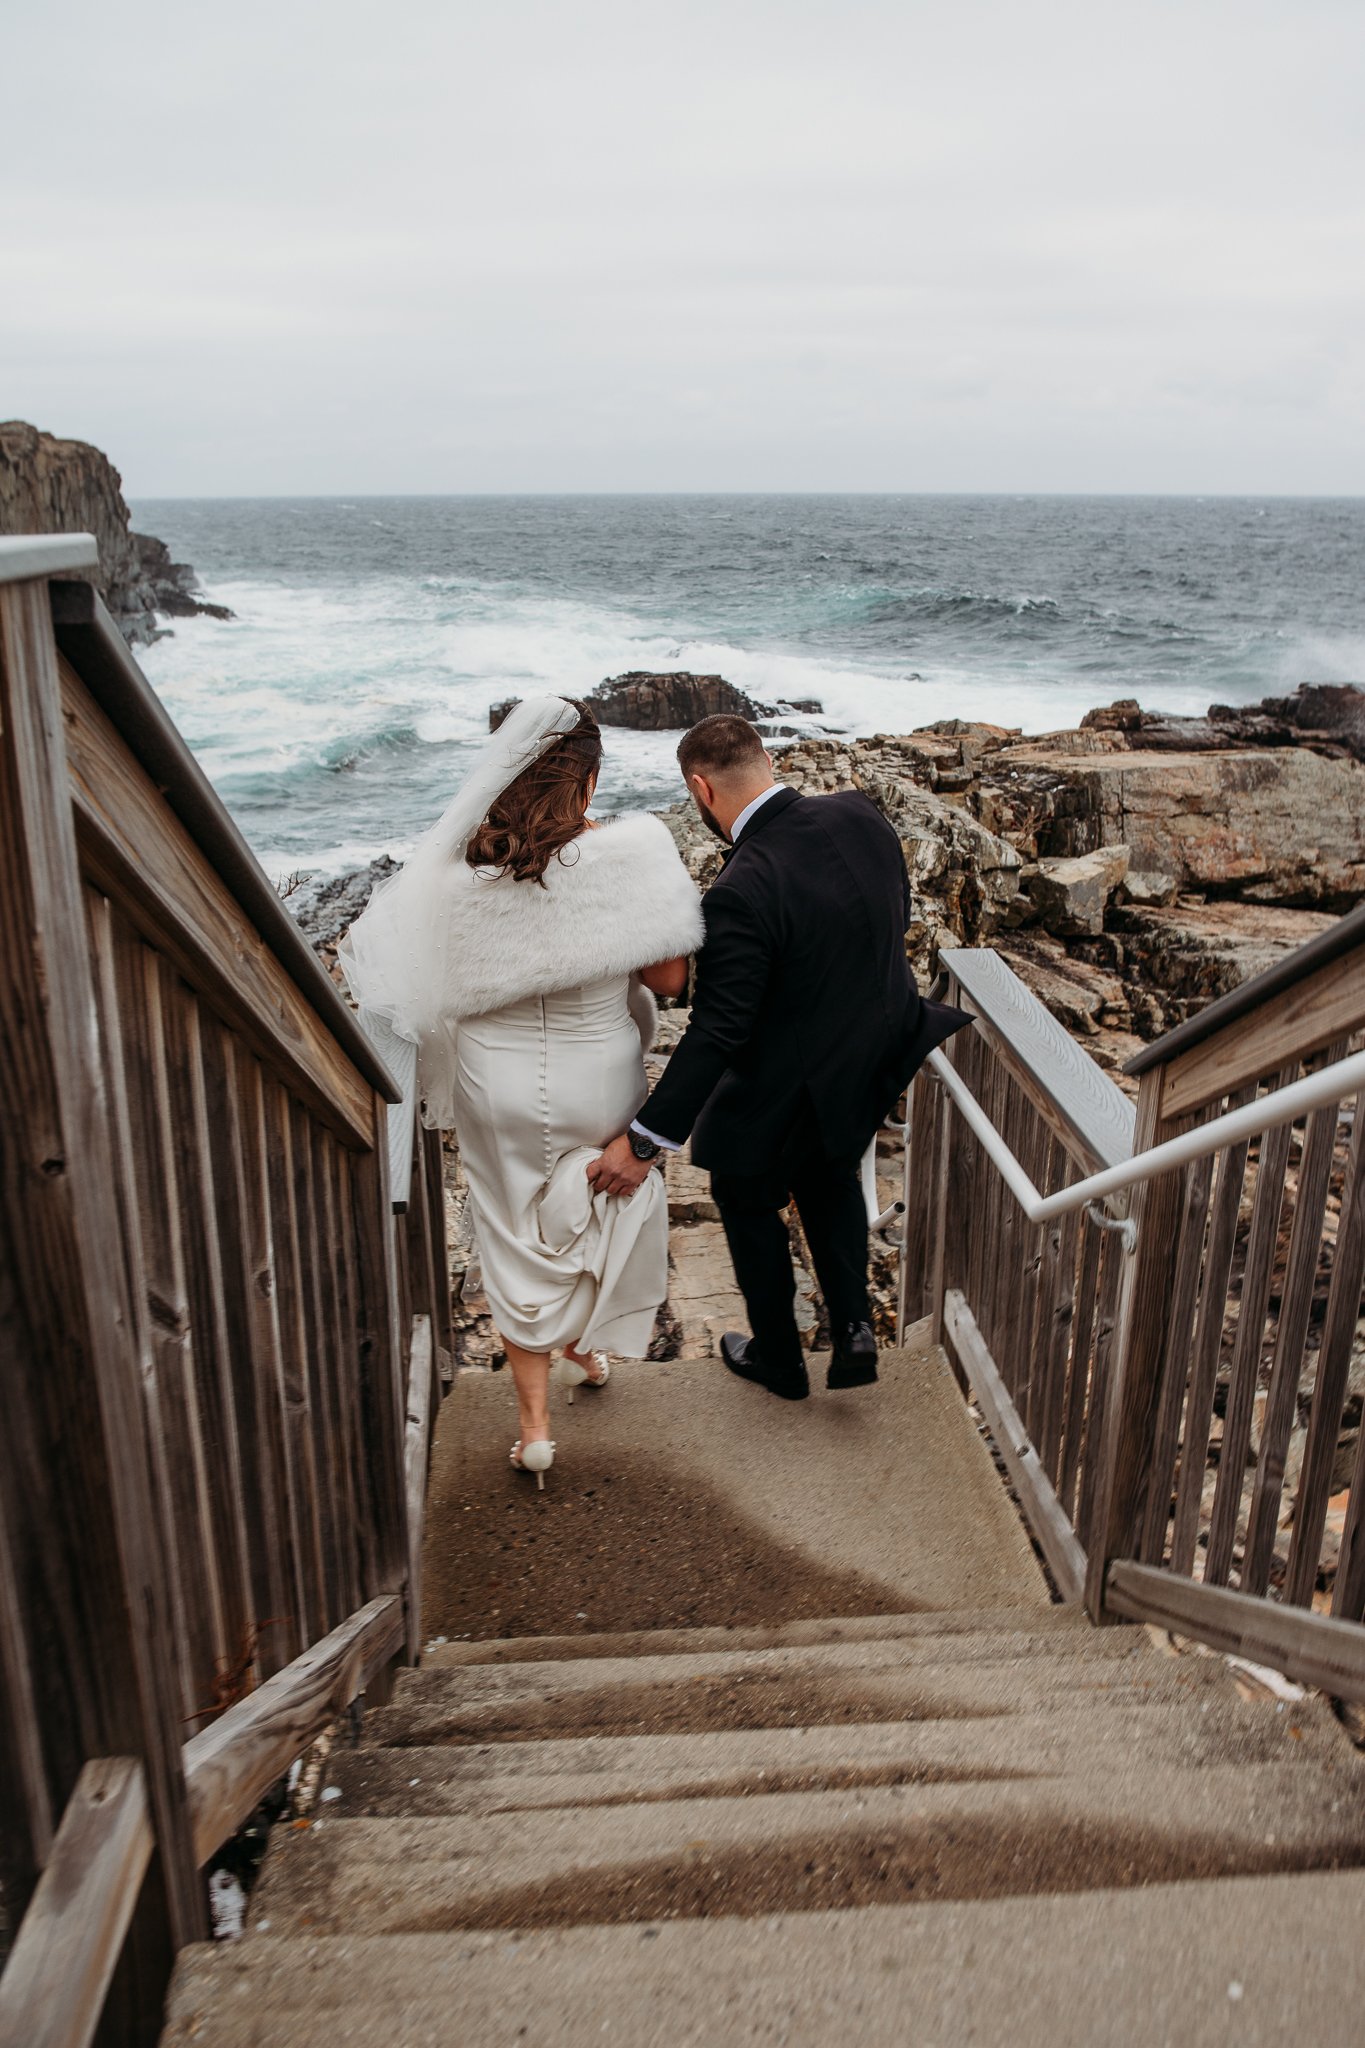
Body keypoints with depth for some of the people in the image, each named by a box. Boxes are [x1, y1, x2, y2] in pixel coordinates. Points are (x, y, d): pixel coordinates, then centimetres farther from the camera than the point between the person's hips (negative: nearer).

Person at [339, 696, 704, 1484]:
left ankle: (534, 1422, 23)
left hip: (500, 1086, 1)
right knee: (602, 1212, 28)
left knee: (518, 1244, 18)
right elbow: (669, 979, -13)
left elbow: (421, 979, -5)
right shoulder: (628, 854, -20)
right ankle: (589, 1349, 49)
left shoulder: (461, 865, -14)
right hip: (598, 1082, 0)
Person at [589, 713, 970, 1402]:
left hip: (789, 1095, -7)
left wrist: (644, 1141, -23)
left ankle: (778, 1361, 38)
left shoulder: (741, 893, -31)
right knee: (829, 1174, 33)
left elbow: (716, 1034, -30)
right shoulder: (858, 814, -11)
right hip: (878, 1065, 7)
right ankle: (853, 1330, 27)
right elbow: (897, 916, 4)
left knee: (745, 1196, 21)